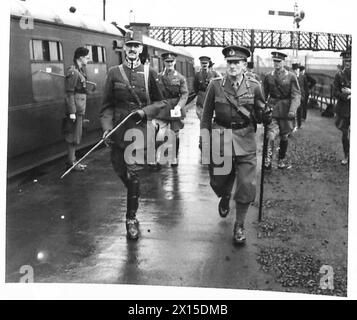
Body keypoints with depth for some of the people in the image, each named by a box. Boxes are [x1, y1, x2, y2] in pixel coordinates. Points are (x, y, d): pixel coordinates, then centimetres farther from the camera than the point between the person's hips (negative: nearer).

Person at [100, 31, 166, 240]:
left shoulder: (149, 73, 2)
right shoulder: (114, 72, 5)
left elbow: (160, 103, 6)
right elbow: (107, 105, 5)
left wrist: (144, 112, -10)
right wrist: (106, 127, -6)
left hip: (140, 129, -3)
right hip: (118, 129, 3)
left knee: (133, 174, -5)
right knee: (119, 169, 12)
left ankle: (132, 218, 5)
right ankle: (134, 195, 43)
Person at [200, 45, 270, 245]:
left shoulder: (254, 86, -2)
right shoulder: (216, 85, -2)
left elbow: (259, 118, 5)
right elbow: (206, 116, 5)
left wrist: (263, 115, -19)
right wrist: (205, 142, 0)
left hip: (245, 141, -1)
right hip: (220, 140, 1)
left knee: (247, 187, -4)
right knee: (218, 182, 13)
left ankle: (239, 226, 15)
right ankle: (225, 198, 51)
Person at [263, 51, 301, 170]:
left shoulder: (291, 77, -2)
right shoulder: (268, 76, 4)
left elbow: (296, 95, -6)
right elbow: (264, 95, 12)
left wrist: (292, 110, -18)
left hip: (286, 110, 0)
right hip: (272, 108, 0)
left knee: (284, 137, 10)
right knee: (270, 135, -16)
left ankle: (281, 160, 26)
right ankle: (267, 160, -14)